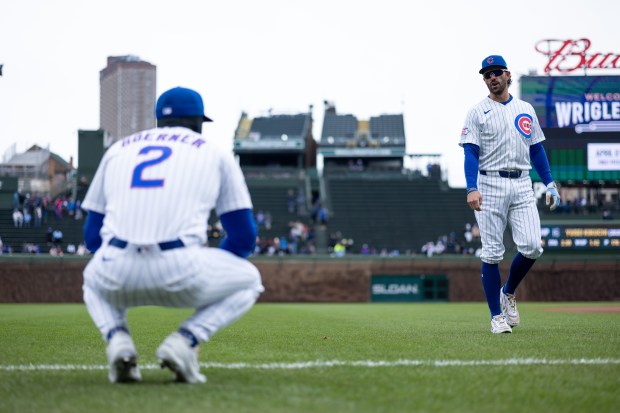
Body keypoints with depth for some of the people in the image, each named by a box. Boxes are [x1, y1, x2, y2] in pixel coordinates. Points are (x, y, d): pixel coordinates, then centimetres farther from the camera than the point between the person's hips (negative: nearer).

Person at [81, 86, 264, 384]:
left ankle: (117, 338, 6)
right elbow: (243, 236, 14)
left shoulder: (118, 150, 25)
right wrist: (199, 277, 32)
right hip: (182, 274, -3)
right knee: (248, 281, 27)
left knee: (93, 281, 40)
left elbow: (92, 235, 24)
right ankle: (184, 341, 1)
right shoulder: (215, 153, 18)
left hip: (118, 276, 3)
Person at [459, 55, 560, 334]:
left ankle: (509, 293, 17)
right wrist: (472, 189, -20)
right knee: (492, 253, -4)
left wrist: (550, 184, 9)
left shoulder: (526, 110, 15)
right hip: (490, 184, -3)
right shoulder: (477, 112, 2)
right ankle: (497, 315, 4)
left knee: (532, 247, -9)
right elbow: (471, 153, -6)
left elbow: (536, 149, 18)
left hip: (522, 185, 3)